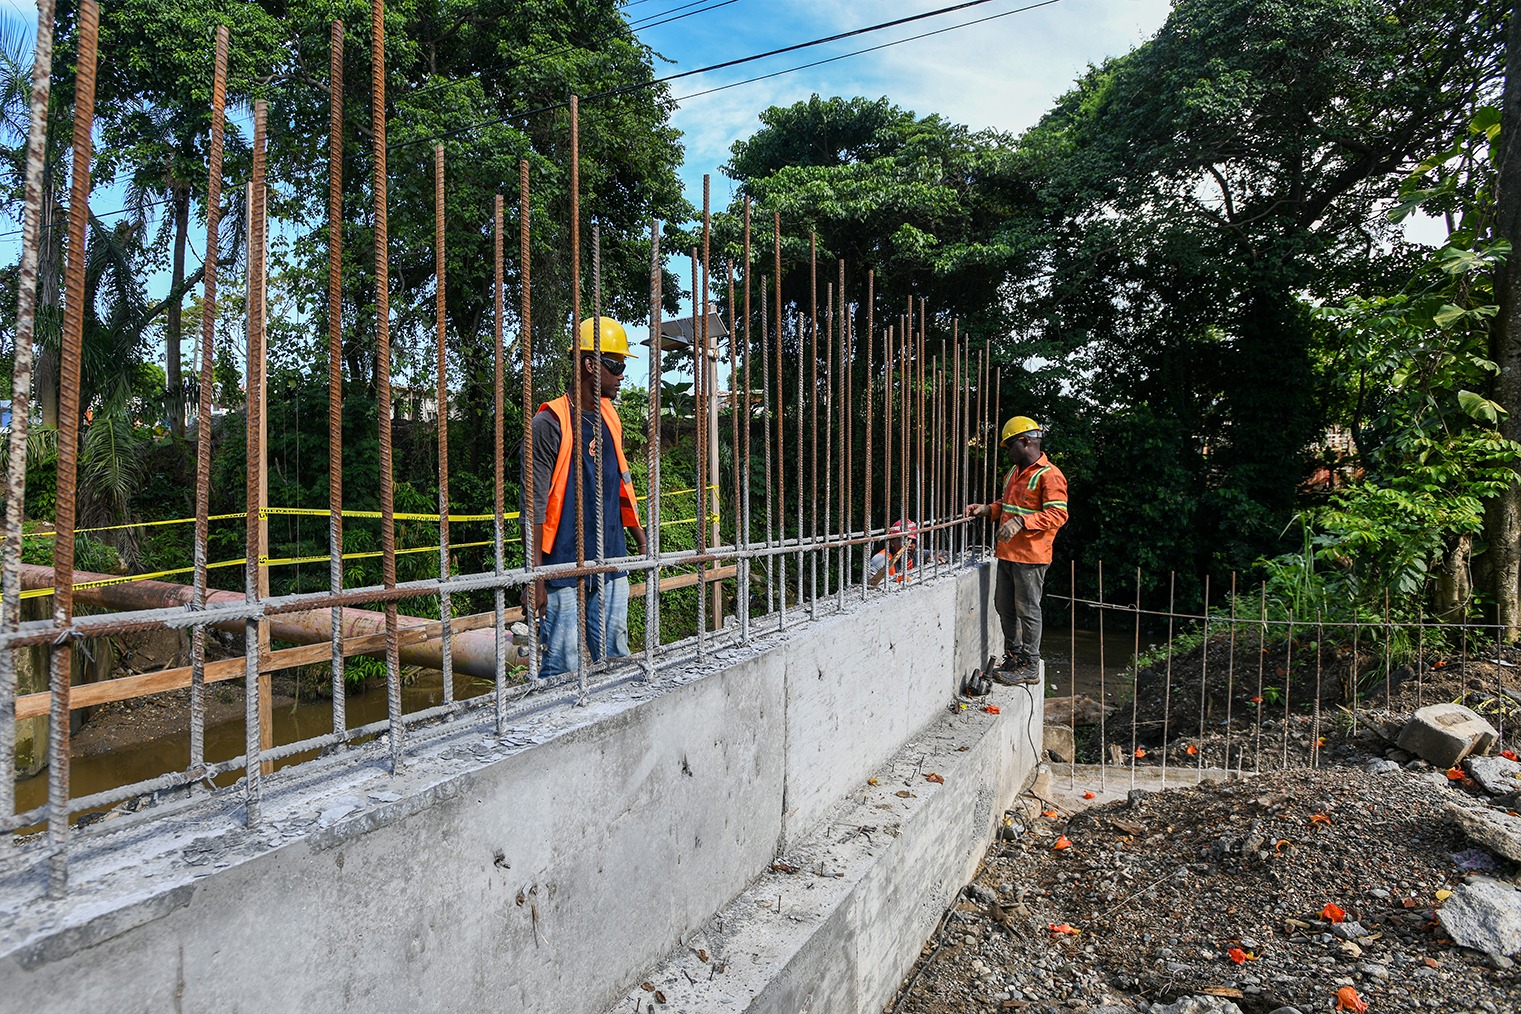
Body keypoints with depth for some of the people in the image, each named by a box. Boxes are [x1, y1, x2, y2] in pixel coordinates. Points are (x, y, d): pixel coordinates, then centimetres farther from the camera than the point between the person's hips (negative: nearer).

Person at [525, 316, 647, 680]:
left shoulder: (610, 419, 12)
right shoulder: (549, 424, -10)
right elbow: (535, 506, -11)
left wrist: (643, 544, 19)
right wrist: (535, 577, -14)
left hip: (612, 562, 7)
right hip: (564, 567, -7)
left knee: (615, 660, 11)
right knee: (563, 668, -3)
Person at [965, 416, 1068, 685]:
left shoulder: (1049, 475, -12)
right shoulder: (1015, 472, 18)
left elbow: (1057, 514, -20)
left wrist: (1021, 522, -28)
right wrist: (987, 509, 11)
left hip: (1030, 556, -9)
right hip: (1007, 553, 9)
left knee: (1027, 610, -1)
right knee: (1004, 607, 15)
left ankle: (1030, 668, 9)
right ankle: (1014, 658, 28)